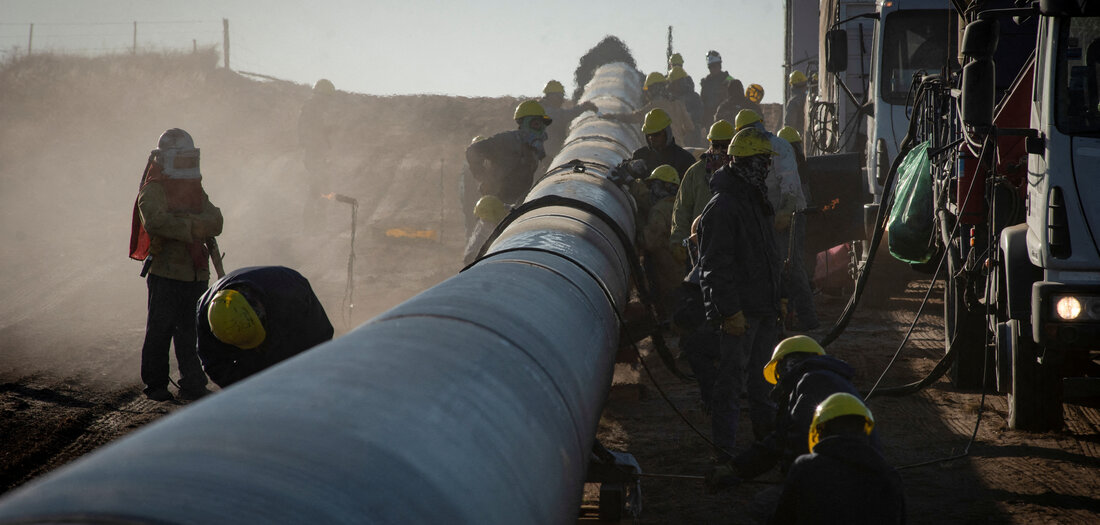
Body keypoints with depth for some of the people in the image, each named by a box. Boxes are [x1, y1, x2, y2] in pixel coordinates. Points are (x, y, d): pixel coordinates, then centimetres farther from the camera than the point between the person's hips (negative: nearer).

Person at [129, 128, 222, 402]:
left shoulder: (195, 191, 16)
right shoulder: (153, 191, -5)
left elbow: (215, 222, 3)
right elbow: (155, 221, -25)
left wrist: (184, 222, -16)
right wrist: (193, 227, -17)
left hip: (195, 274, 6)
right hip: (166, 274, -6)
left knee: (192, 333, 8)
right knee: (160, 332, 0)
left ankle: (192, 385, 15)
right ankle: (155, 384, 9)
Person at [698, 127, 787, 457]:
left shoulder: (757, 201, 14)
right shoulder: (722, 207, -17)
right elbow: (715, 266, -20)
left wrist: (778, 296, 23)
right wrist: (729, 311, -22)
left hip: (764, 306, 9)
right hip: (739, 312, -9)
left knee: (763, 371, 19)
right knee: (731, 376, -4)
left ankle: (766, 427, 32)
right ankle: (725, 445, 0)